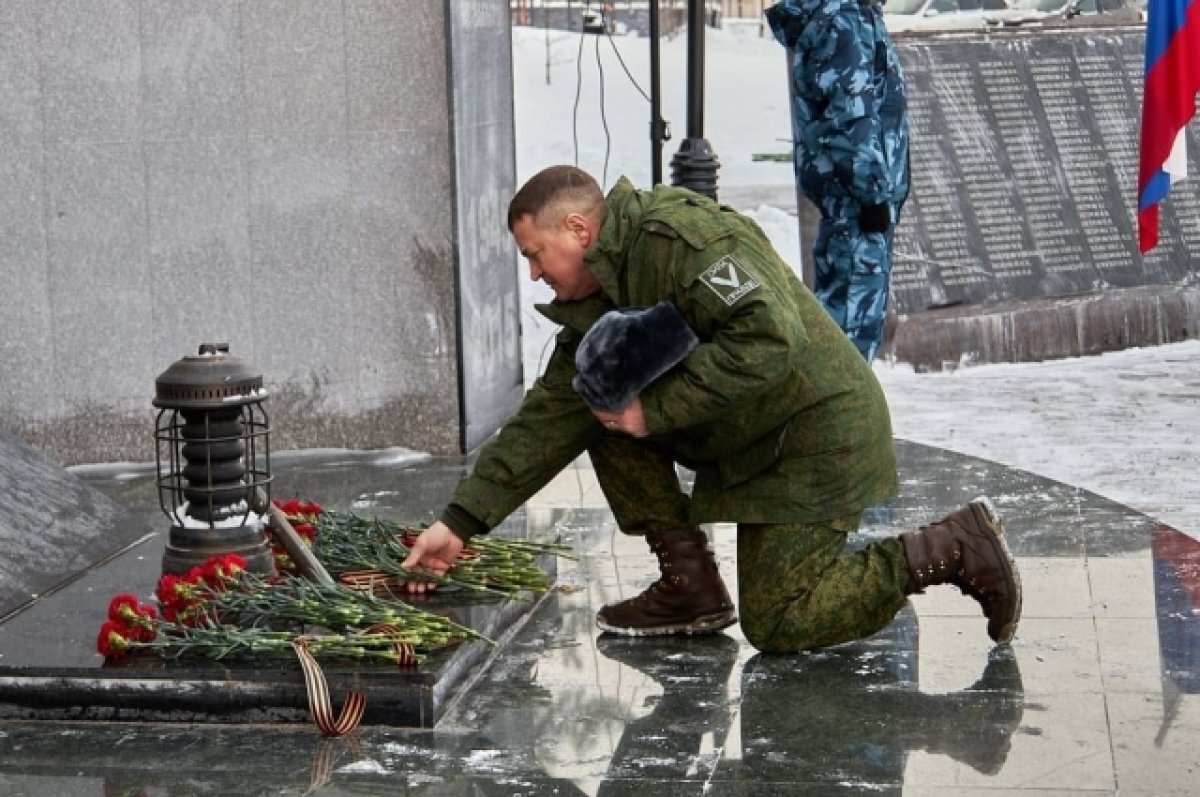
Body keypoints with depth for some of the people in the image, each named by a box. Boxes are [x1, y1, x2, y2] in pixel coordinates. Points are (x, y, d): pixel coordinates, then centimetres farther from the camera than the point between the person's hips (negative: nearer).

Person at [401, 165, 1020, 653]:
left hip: (820, 431, -9)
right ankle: (689, 587, 4)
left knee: (777, 626, -10)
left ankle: (956, 547, 1)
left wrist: (654, 409, -26)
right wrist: (459, 522, 4)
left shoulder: (679, 236, -21)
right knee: (598, 406, 2)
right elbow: (548, 419, 9)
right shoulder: (596, 304, 9)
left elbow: (769, 337, -32)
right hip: (744, 437, 10)